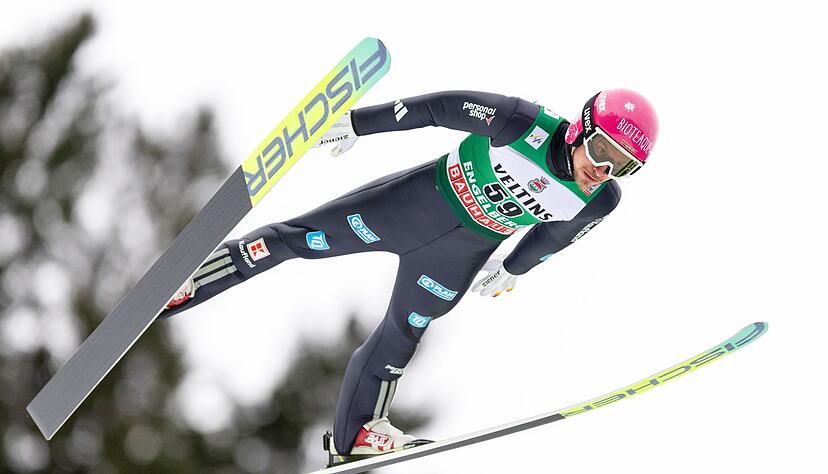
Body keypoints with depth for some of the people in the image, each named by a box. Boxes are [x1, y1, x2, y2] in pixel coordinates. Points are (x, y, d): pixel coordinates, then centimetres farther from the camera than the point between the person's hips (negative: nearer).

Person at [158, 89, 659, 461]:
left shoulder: (601, 201, -15)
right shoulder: (527, 124, -30)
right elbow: (443, 107, -22)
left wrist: (512, 268, 24)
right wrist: (358, 122, -20)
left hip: (460, 254, 4)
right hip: (421, 199, -3)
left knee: (402, 334, 15)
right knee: (299, 237, -3)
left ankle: (356, 432, 35)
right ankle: (182, 285, 9)